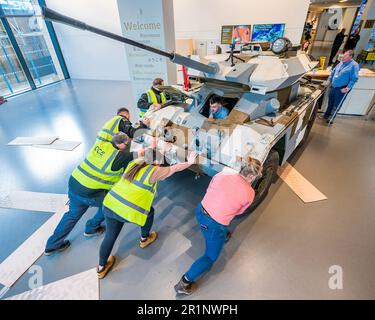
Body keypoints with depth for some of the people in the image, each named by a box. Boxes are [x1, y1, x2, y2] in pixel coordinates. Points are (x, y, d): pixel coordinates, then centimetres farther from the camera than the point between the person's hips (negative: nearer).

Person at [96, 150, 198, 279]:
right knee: (150, 212, 23)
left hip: (109, 205, 6)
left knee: (111, 235, 22)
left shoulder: (134, 162, 7)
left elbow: (142, 156, 31)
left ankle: (101, 268, 39)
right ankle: (144, 239, 44)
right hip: (129, 212, -6)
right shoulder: (155, 171, -10)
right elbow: (176, 168, 2)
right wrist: (190, 162, 17)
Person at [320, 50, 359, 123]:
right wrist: (329, 80, 14)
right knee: (330, 103, 17)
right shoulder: (341, 63, 7)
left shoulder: (354, 65, -14)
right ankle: (326, 115, 32)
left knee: (336, 105, 4)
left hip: (341, 89, -6)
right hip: (333, 87, 7)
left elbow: (354, 79, -18)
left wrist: (348, 88, -26)